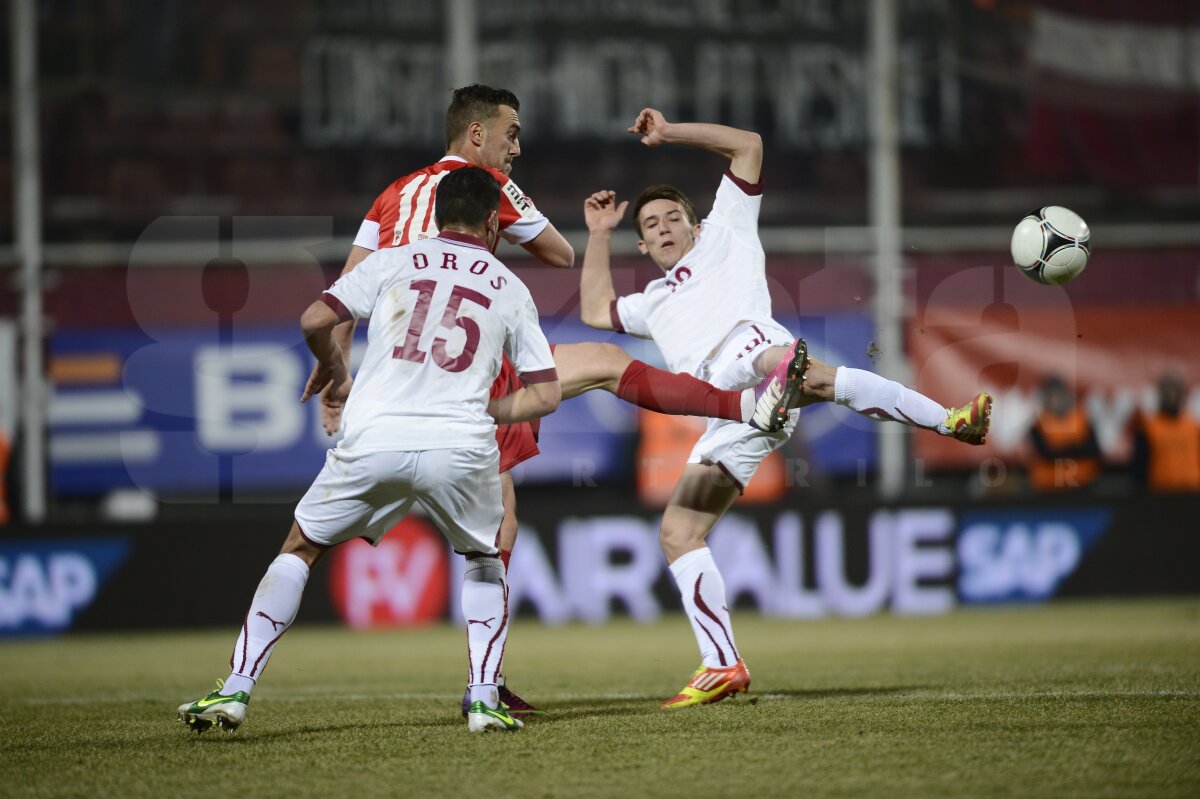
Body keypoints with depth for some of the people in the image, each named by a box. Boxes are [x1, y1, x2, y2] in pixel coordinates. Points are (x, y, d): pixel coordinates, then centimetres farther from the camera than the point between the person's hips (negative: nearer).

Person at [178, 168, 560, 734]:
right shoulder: (511, 290, 16)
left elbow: (315, 320, 3)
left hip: (374, 439, 0)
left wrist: (332, 369, 24)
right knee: (483, 558, 28)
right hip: (461, 447, 0)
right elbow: (545, 394, 12)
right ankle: (485, 698, 14)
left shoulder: (394, 262, 12)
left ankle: (237, 688, 6)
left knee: (299, 550, 18)